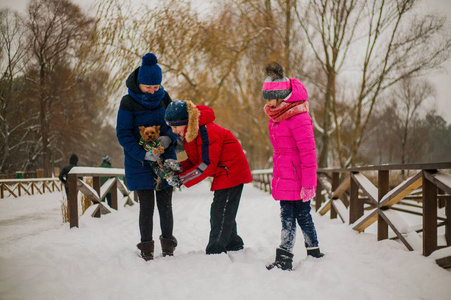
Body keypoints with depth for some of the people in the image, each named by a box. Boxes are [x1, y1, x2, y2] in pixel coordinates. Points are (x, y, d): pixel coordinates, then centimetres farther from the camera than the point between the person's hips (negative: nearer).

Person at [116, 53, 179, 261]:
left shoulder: (164, 97, 3)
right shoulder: (128, 102, -9)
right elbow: (123, 135, -9)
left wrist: (169, 138, -13)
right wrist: (143, 154, -21)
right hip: (139, 163, -3)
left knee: (165, 206, 4)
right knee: (147, 207, -2)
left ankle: (168, 247, 20)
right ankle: (146, 249, 12)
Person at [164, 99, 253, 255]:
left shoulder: (205, 131, -25)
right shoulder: (188, 133, 7)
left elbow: (207, 165, -24)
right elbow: (195, 161, 10)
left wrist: (182, 178, -20)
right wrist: (179, 168, -9)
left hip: (231, 171, -11)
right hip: (222, 174, 11)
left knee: (221, 216, -10)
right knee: (219, 214, 16)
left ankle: (214, 253, -8)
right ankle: (234, 247, 26)